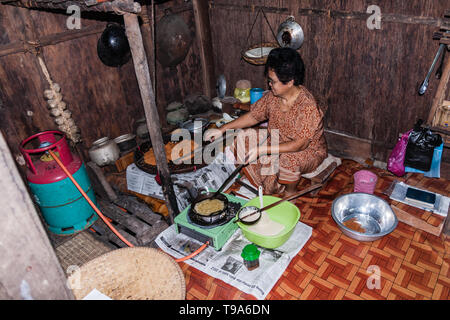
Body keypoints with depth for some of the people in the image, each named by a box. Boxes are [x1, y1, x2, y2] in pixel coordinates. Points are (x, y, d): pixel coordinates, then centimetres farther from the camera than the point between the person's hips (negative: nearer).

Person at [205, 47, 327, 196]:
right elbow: (253, 116, 3)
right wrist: (222, 129, -3)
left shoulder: (308, 107, -29)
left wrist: (263, 149, -36)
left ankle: (290, 193, -4)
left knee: (289, 160, -41)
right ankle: (269, 188, 3)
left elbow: (299, 145, -31)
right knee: (241, 139, -6)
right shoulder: (272, 96, -9)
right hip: (276, 142, 7)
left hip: (308, 152, -7)